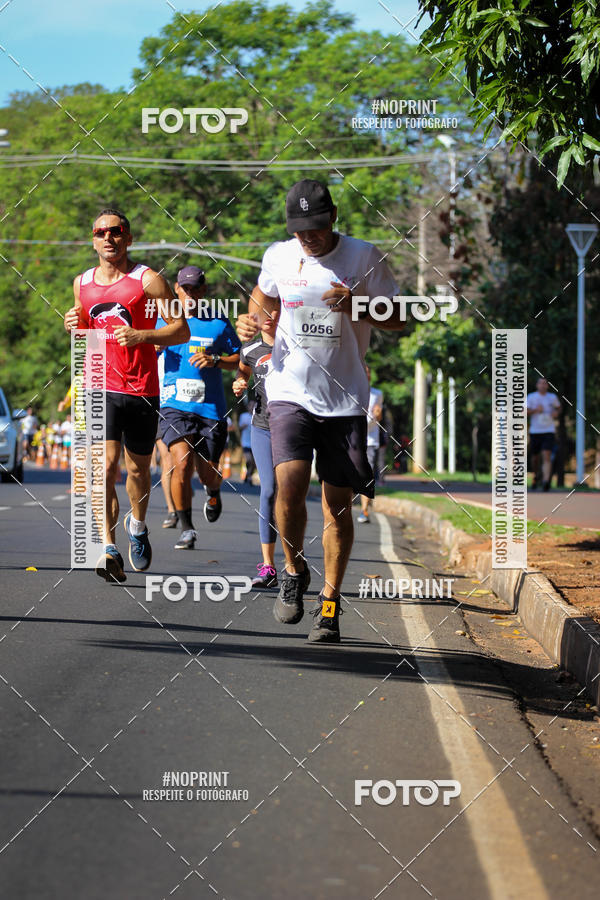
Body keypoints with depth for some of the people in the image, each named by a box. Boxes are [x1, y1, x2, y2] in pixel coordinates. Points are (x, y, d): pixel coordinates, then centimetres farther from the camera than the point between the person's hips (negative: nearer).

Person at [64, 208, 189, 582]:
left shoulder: (148, 280, -3)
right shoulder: (82, 283, 11)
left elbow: (182, 330, -4)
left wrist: (141, 335, -18)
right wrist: (75, 325, 3)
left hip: (141, 390, -1)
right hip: (100, 387, 2)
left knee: (138, 468, 11)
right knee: (106, 464, -15)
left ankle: (138, 526, 41)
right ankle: (109, 550, -20)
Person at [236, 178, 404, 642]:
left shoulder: (363, 257, -3)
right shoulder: (278, 257, 4)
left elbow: (396, 319, 3)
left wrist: (357, 306, -16)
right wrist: (248, 321, 3)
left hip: (345, 399, -1)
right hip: (290, 392, 1)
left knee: (338, 504, 0)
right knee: (290, 484, -19)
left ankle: (330, 603, 15)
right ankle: (294, 570, 7)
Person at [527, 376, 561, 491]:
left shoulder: (552, 397, 8)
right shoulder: (531, 397, 2)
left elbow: (558, 407, 26)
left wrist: (556, 412, 4)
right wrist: (535, 410, -21)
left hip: (548, 431, -1)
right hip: (535, 431, 1)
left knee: (547, 456, -17)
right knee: (535, 457, 11)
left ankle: (546, 481, -27)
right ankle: (536, 477, 38)